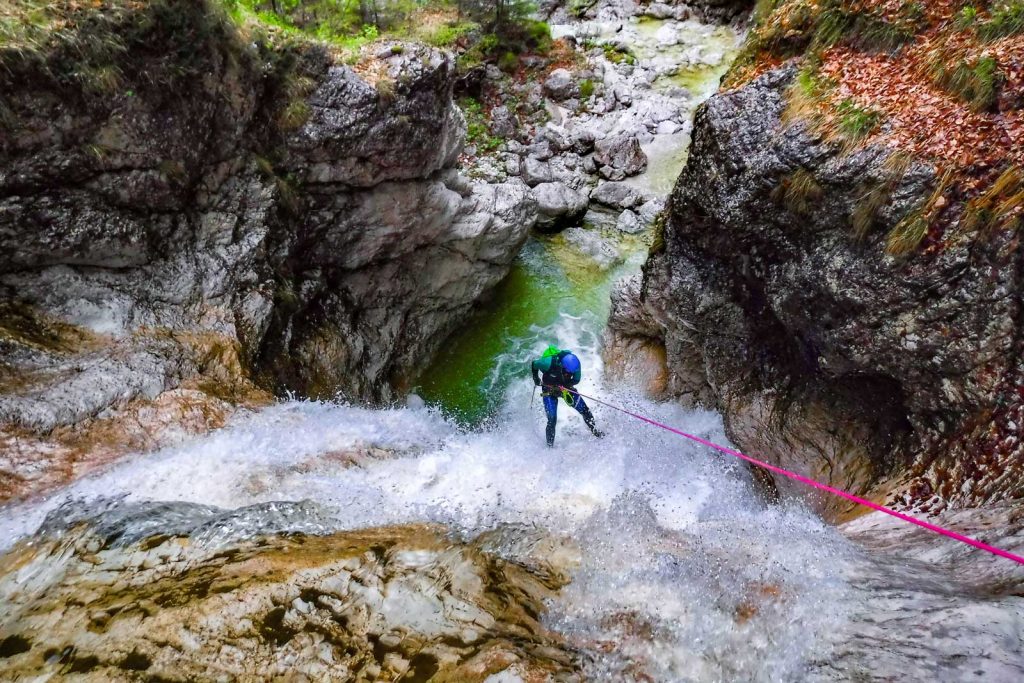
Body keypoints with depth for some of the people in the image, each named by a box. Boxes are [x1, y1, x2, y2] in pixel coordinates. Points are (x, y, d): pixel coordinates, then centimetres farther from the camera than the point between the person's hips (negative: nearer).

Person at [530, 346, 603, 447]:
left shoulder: (575, 363, -26)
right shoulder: (549, 362, -36)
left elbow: (576, 380, -10)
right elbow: (533, 365, -15)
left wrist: (563, 386, -23)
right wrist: (536, 379, -7)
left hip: (565, 388, 3)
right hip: (549, 391, -3)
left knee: (585, 411, 0)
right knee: (552, 419, -10)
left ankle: (594, 430, 23)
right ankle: (550, 444, 8)